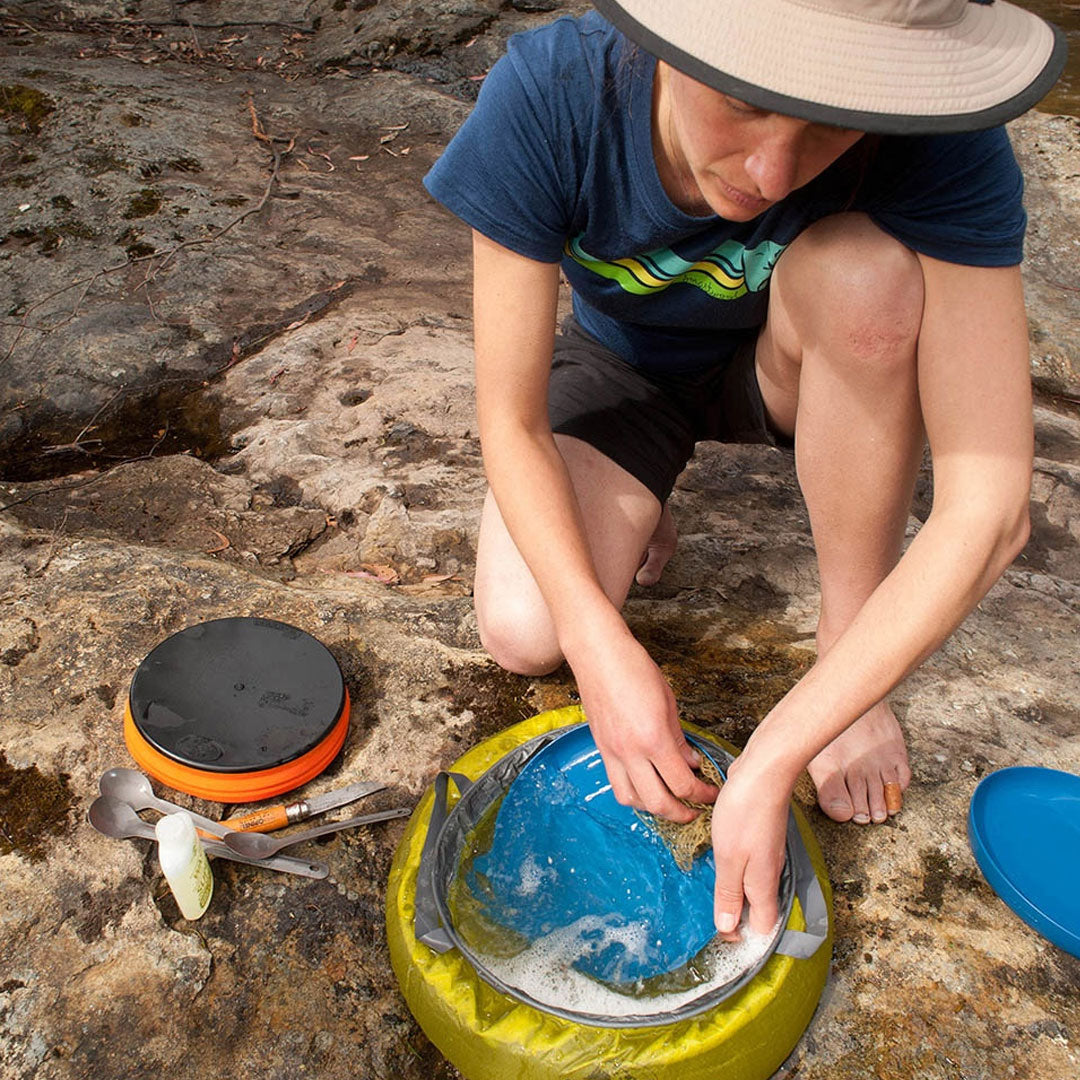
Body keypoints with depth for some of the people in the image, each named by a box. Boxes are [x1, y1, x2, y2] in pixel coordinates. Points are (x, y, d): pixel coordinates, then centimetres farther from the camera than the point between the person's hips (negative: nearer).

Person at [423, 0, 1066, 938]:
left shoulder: (935, 146, -33)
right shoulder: (547, 98, -32)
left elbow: (989, 506, -36)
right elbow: (510, 421, -25)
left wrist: (773, 758, -38)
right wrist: (603, 646, -36)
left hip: (783, 366, 1)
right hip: (618, 370, 0)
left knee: (866, 270, -35)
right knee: (524, 633, -23)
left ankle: (847, 640, -13)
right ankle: (640, 505, 11)